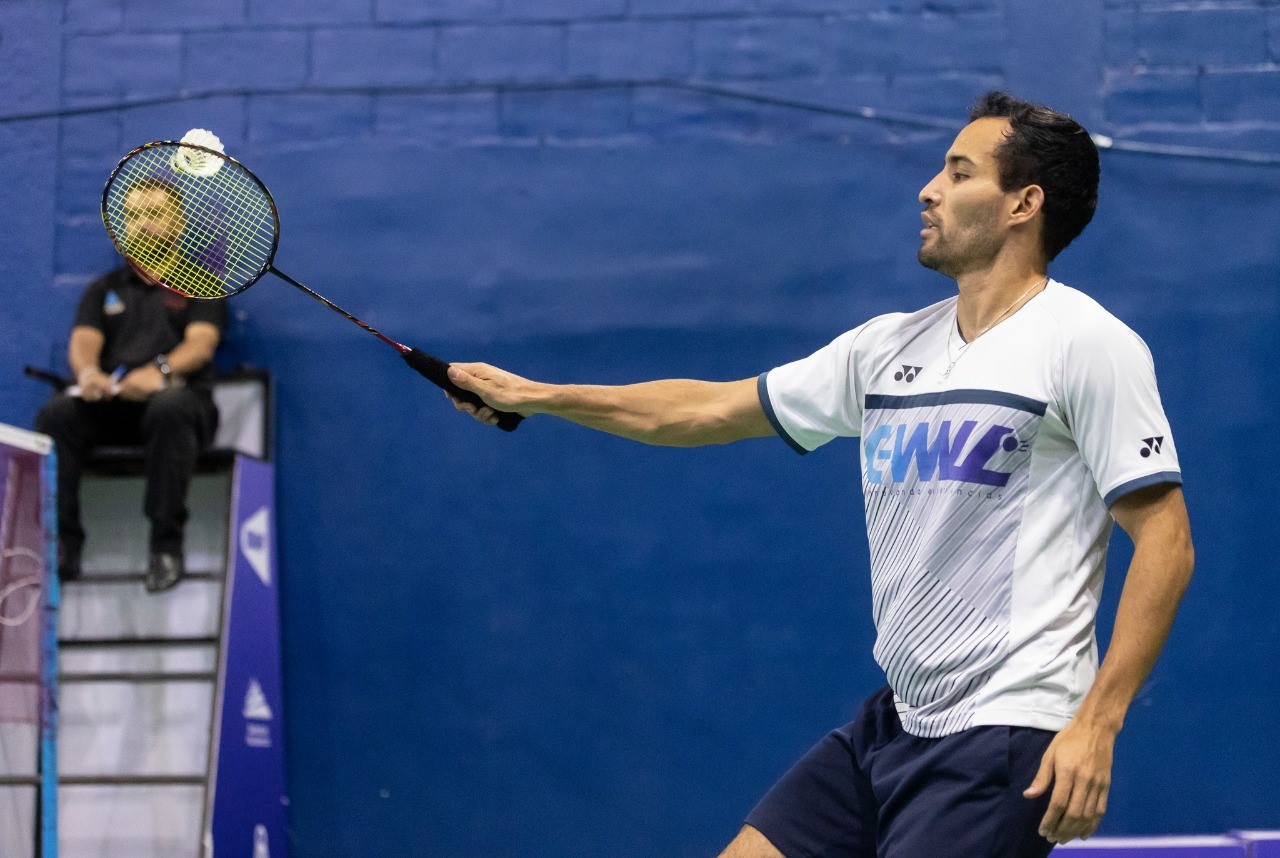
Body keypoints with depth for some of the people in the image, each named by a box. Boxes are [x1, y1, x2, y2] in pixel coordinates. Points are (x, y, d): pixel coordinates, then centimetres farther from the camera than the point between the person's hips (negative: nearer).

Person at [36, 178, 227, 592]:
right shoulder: (105, 290, 25)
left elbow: (200, 343, -3)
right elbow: (84, 340, 8)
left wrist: (160, 370, -27)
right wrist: (87, 371, -20)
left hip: (177, 396, -3)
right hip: (110, 403, 3)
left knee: (169, 410, -40)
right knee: (56, 415, -30)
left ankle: (166, 545, -36)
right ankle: (63, 542, -29)